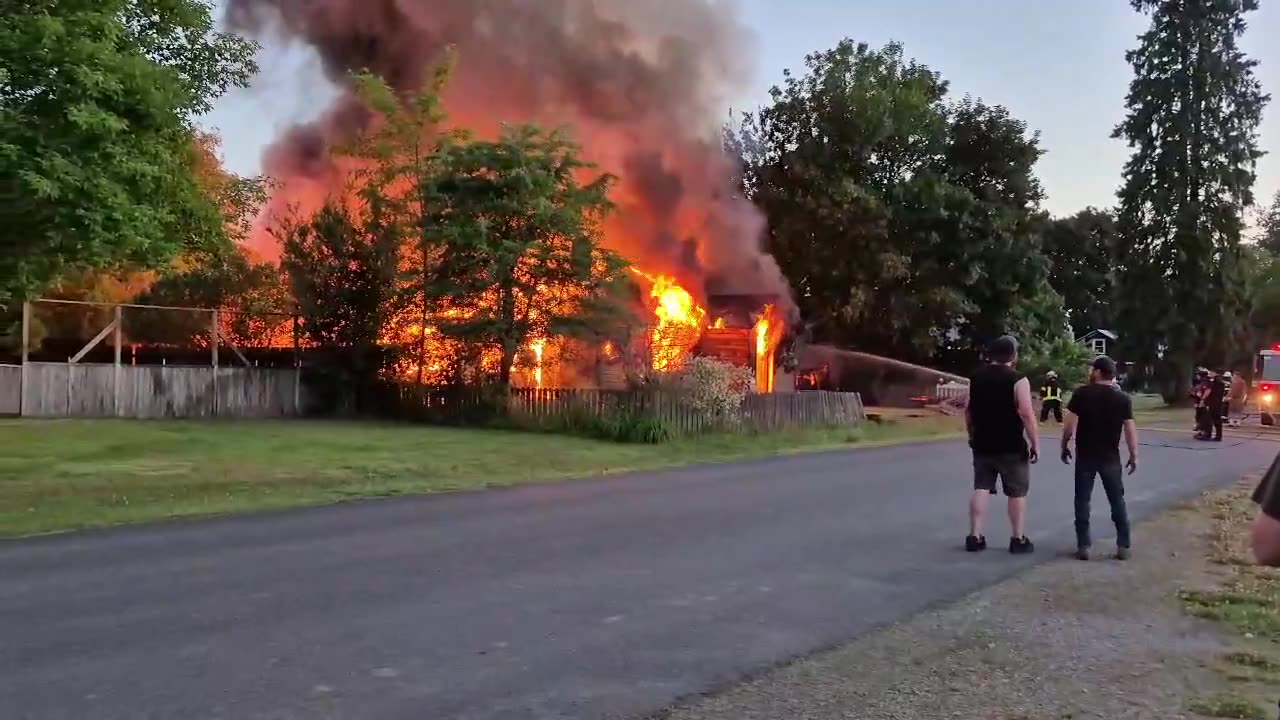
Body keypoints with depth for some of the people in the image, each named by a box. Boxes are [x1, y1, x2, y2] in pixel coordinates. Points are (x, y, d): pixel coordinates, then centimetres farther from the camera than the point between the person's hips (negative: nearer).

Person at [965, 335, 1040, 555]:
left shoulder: (976, 377, 5)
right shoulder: (1018, 380, -12)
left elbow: (968, 410, 11)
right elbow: (1026, 414, -19)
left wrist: (972, 435, 22)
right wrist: (1035, 443, -12)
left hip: (983, 445, 5)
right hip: (1011, 447, -5)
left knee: (981, 488, 9)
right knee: (1017, 493, 7)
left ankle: (974, 537, 8)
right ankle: (1018, 539, 12)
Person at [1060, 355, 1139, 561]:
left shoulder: (1081, 394, -9)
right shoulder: (1123, 398, -3)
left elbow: (1069, 425, -11)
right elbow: (1130, 430, -4)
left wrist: (1064, 446, 2)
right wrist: (1134, 456, 6)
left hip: (1085, 455, -2)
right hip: (1110, 457, 2)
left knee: (1082, 500, 6)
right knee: (1117, 500, 12)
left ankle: (1083, 545, 5)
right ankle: (1123, 546, 12)